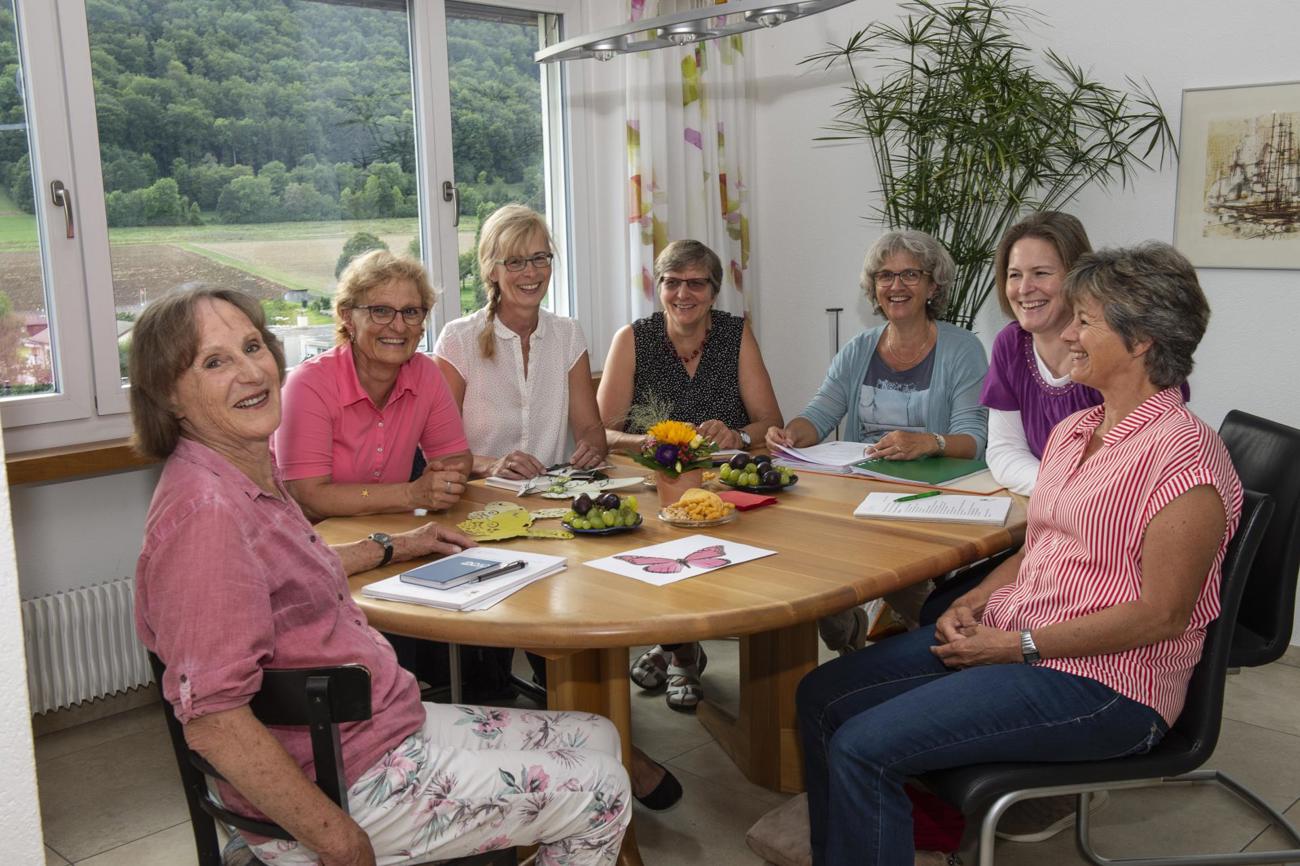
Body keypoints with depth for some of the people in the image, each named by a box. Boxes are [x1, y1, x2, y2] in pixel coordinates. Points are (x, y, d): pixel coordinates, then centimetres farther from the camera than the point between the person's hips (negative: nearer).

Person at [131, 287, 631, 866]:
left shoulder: (254, 470, 7)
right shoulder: (204, 510, -26)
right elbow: (212, 721, -30)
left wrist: (395, 547, 31)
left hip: (383, 727, 10)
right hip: (341, 784, -10)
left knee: (597, 738, 15)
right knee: (599, 793, -1)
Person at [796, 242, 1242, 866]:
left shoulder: (1185, 453, -16)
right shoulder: (1071, 432, 11)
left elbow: (1162, 614, -18)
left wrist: (1019, 645, -17)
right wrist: (974, 603, 0)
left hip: (1102, 683, -8)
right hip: (1008, 638, 9)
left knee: (863, 746, -21)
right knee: (822, 697, -1)